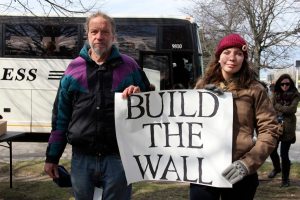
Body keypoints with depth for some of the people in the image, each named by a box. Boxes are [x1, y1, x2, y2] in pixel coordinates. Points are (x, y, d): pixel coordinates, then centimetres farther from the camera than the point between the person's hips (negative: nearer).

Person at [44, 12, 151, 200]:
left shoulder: (129, 66, 3)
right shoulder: (74, 68, 6)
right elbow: (61, 116, 10)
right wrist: (52, 157, 9)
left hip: (118, 157, -1)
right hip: (82, 158, 2)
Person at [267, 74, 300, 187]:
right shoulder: (276, 94, 7)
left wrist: (278, 106, -10)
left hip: (287, 128, -4)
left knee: (284, 154, -3)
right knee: (272, 150, 14)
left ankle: (285, 178, 13)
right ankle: (277, 168, 43)